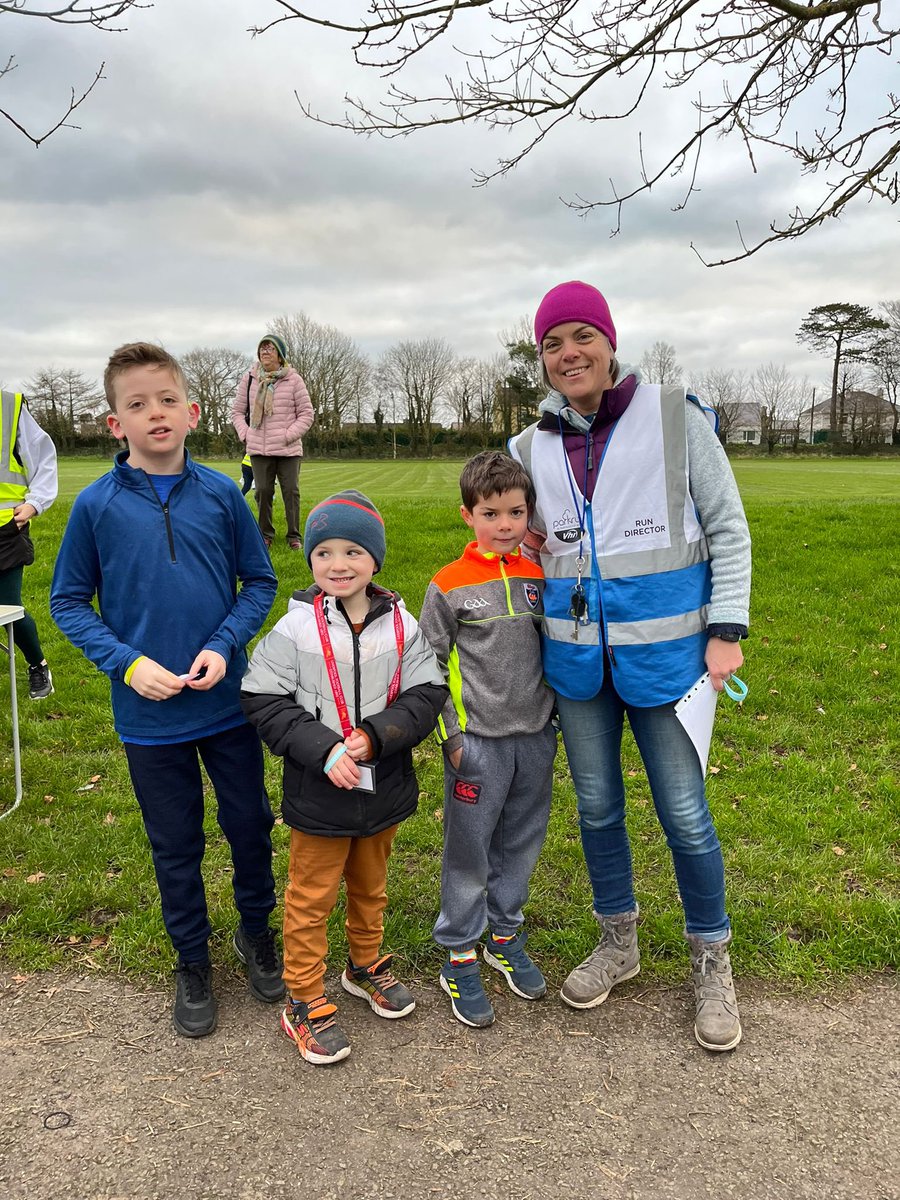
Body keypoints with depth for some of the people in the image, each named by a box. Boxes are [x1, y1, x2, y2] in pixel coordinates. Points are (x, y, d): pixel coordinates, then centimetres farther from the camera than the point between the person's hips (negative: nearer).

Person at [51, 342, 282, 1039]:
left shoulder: (221, 494, -6)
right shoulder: (97, 505, -8)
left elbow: (259, 582, 2)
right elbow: (69, 602, 0)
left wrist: (224, 645, -13)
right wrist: (127, 662, -14)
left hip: (229, 700, 1)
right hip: (149, 715, -1)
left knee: (251, 825, 15)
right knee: (176, 845, 15)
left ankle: (257, 930, 42)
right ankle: (193, 960, 38)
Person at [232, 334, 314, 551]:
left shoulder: (293, 380, -2)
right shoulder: (249, 379, 6)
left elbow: (306, 413, 1)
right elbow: (237, 411, 14)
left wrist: (289, 435, -8)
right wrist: (245, 434, 0)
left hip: (288, 449, -2)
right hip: (259, 449, 2)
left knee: (291, 491, 1)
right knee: (263, 491, 4)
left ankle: (294, 536, 10)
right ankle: (265, 534, 17)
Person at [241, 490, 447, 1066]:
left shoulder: (401, 625, -6)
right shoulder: (294, 629, -13)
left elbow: (427, 694, -7)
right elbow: (265, 703, -12)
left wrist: (376, 737, -22)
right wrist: (323, 750, -22)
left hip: (385, 787, 3)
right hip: (319, 795, -3)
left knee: (370, 884, 24)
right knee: (311, 897, 10)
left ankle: (366, 965, 48)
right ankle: (305, 1003, 29)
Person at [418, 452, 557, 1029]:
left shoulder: (538, 577, 4)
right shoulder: (448, 587, -8)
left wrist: (554, 716, 10)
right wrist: (453, 737, -7)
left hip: (535, 738, 4)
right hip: (479, 742, -4)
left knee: (520, 846, 16)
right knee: (468, 852, 6)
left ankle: (506, 936, 37)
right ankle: (460, 958, 23)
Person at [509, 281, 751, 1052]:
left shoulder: (675, 417, -5)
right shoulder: (533, 447, 6)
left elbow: (727, 526, -3)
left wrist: (727, 629, -9)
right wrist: (524, 542, -3)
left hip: (663, 649, -3)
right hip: (577, 655, 4)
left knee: (685, 814, 4)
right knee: (597, 806, 14)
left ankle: (712, 963, 28)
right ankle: (618, 945, 36)